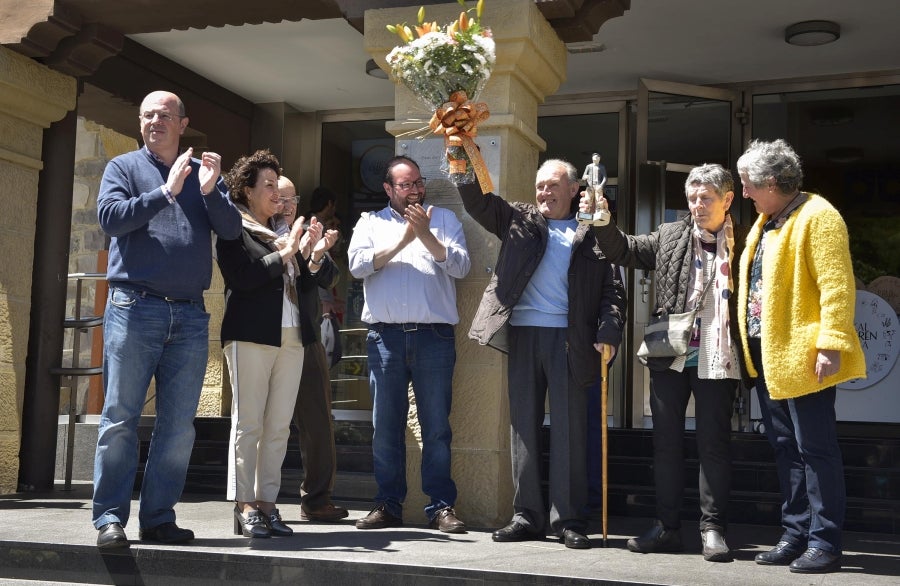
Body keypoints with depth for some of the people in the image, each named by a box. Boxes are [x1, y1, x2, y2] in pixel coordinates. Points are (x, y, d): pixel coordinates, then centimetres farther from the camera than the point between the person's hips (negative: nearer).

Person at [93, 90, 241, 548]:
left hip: (190, 316, 3)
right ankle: (110, 518, 3)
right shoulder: (123, 167, 8)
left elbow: (231, 230, 4)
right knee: (120, 418, -3)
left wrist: (210, 192, -12)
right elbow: (109, 217, -9)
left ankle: (159, 518, 11)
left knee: (179, 426, 4)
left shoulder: (204, 173, 15)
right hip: (135, 308, -3)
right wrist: (167, 191, -13)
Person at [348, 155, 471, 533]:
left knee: (436, 426, 0)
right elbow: (358, 265, -1)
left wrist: (425, 235, -10)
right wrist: (402, 240, -7)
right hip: (385, 335, 1)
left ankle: (441, 507, 5)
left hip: (434, 335, -1)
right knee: (386, 425, 4)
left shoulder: (444, 219, 14)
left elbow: (461, 266, 0)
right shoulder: (371, 223, 16)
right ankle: (388, 505, 13)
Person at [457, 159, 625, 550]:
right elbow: (477, 199, 6)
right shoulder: (519, 220, 16)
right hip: (522, 334, 3)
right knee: (523, 424, 4)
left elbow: (612, 287, 4)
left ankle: (568, 519, 4)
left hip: (569, 338, -2)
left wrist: (609, 332, -10)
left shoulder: (592, 234, 9)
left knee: (569, 427, -1)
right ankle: (527, 515, 11)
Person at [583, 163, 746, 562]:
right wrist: (602, 222, -8)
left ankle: (713, 529, 11)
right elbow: (624, 251, 9)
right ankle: (667, 528, 17)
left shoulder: (744, 242, 1)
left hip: (717, 359, -3)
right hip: (669, 355, 3)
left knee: (714, 443, 3)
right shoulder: (670, 236, 9)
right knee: (666, 442, 8)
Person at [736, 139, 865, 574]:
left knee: (815, 449, -2)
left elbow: (837, 286, -19)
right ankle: (795, 535, 22)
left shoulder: (816, 216, -12)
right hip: (766, 355, 10)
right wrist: (750, 345, 16)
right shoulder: (766, 221, 16)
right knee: (785, 448, 14)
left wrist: (830, 346, -24)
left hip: (801, 356, -9)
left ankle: (824, 544, 6)